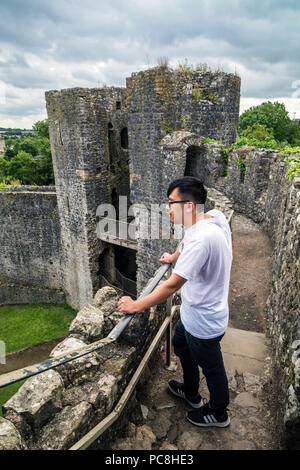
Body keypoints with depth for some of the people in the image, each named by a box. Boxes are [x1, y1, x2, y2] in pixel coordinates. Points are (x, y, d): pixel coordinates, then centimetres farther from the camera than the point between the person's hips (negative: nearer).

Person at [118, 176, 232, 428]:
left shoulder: (202, 238, -37)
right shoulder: (215, 216, -8)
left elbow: (172, 285, -33)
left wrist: (136, 305, -20)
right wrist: (174, 256, 32)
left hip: (204, 322, -9)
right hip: (193, 312, 9)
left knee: (212, 369, 17)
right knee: (181, 345, 30)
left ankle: (219, 413, 47)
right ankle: (191, 393, 55)